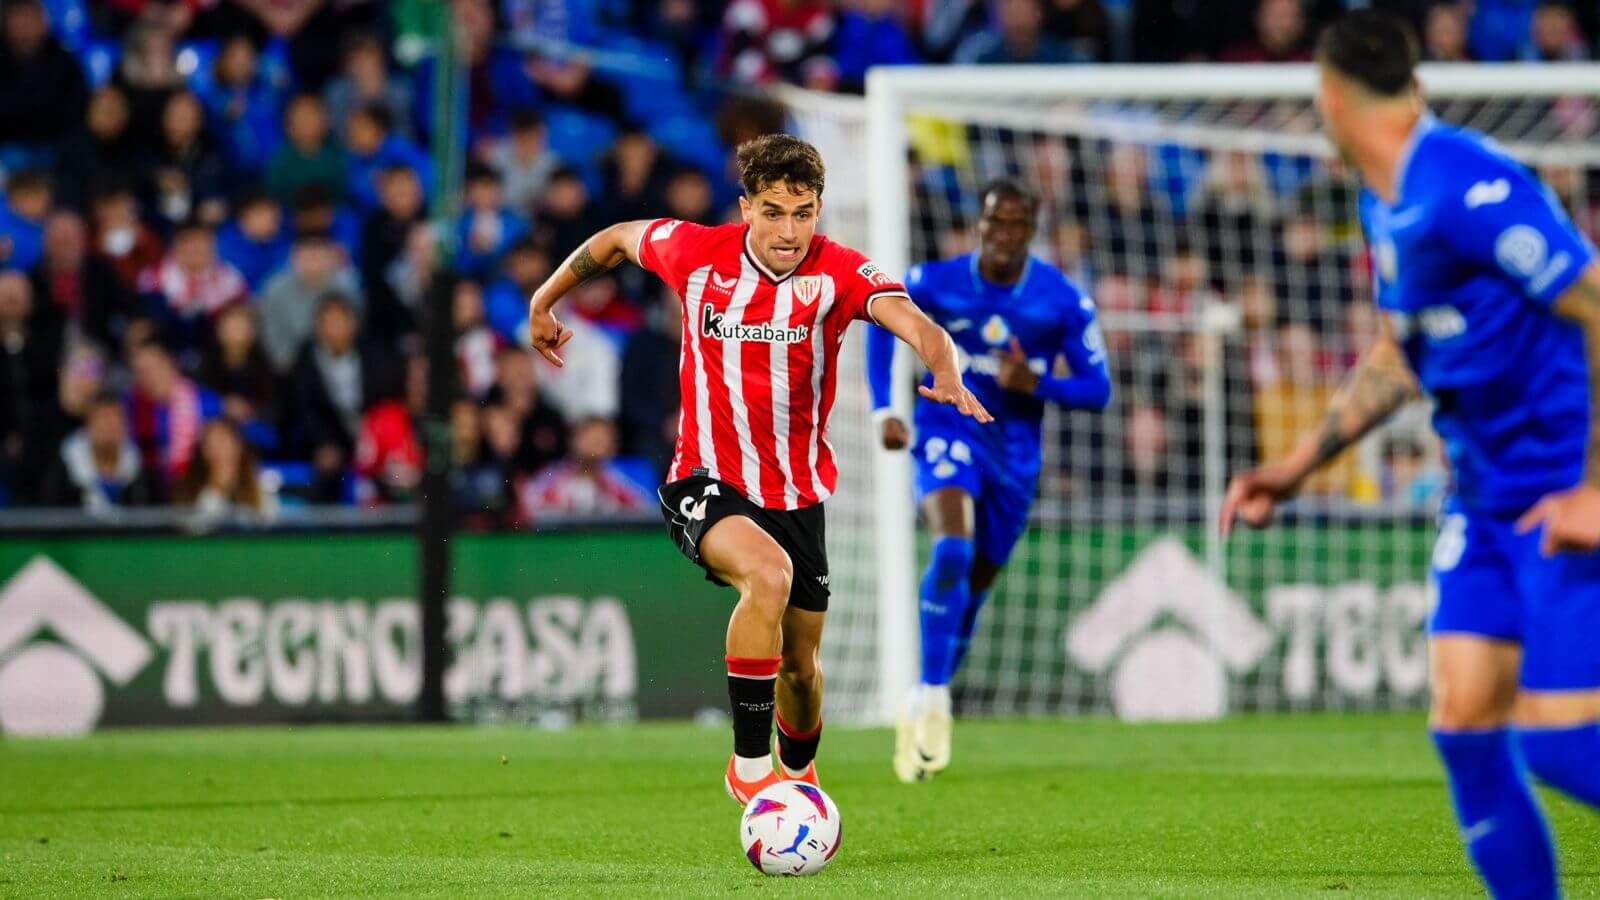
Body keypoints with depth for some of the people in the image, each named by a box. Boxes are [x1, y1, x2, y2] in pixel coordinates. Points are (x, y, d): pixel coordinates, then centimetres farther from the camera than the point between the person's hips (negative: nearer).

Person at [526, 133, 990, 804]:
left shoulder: (840, 273, -16)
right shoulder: (698, 252, -11)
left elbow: (912, 322, -34)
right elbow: (617, 239, 9)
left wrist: (946, 376, -55)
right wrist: (543, 303, 19)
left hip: (798, 490, 2)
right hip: (707, 481, -2)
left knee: (799, 665, 10)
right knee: (769, 574, -33)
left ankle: (800, 777, 44)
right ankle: (750, 765, -22)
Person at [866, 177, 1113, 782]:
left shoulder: (1064, 301, -10)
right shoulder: (935, 283, -10)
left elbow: (1097, 389, -6)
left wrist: (1035, 384, -26)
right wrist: (883, 409, 4)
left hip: (1015, 450, 2)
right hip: (947, 430, -2)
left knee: (975, 583, 10)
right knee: (953, 545, -29)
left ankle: (927, 707, 30)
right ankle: (930, 698, -27)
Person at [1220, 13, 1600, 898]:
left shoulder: (1471, 189, -21)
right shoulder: (1385, 205, 11)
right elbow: (1398, 355, 24)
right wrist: (1295, 466, 20)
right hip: (1486, 495, 9)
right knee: (1463, 721, 1)